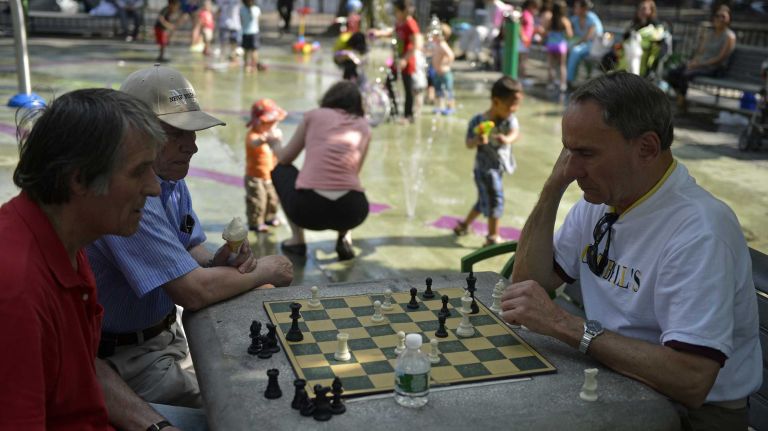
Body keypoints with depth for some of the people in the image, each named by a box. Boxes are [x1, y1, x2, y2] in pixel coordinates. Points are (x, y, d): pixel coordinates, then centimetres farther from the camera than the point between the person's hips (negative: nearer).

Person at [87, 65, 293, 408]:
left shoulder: (171, 178, 1)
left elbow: (191, 250, 8)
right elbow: (194, 291, -29)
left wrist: (217, 263, -15)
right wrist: (265, 270, -14)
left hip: (163, 334, 9)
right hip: (128, 357, -9)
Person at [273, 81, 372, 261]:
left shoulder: (315, 115, 12)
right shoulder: (364, 126, 17)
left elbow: (285, 158, 21)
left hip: (308, 208, -2)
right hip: (351, 211, 2)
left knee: (280, 170, 30)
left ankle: (297, 240, 22)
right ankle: (345, 238, 14)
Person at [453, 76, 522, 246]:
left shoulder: (510, 119, -6)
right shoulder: (478, 121, -17)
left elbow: (515, 132, -25)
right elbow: (469, 144, -13)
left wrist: (507, 139, -48)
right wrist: (477, 140, -36)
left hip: (499, 166, 6)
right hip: (485, 167, -6)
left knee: (485, 200, 19)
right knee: (495, 199, -9)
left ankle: (465, 224, 40)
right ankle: (493, 237, 2)